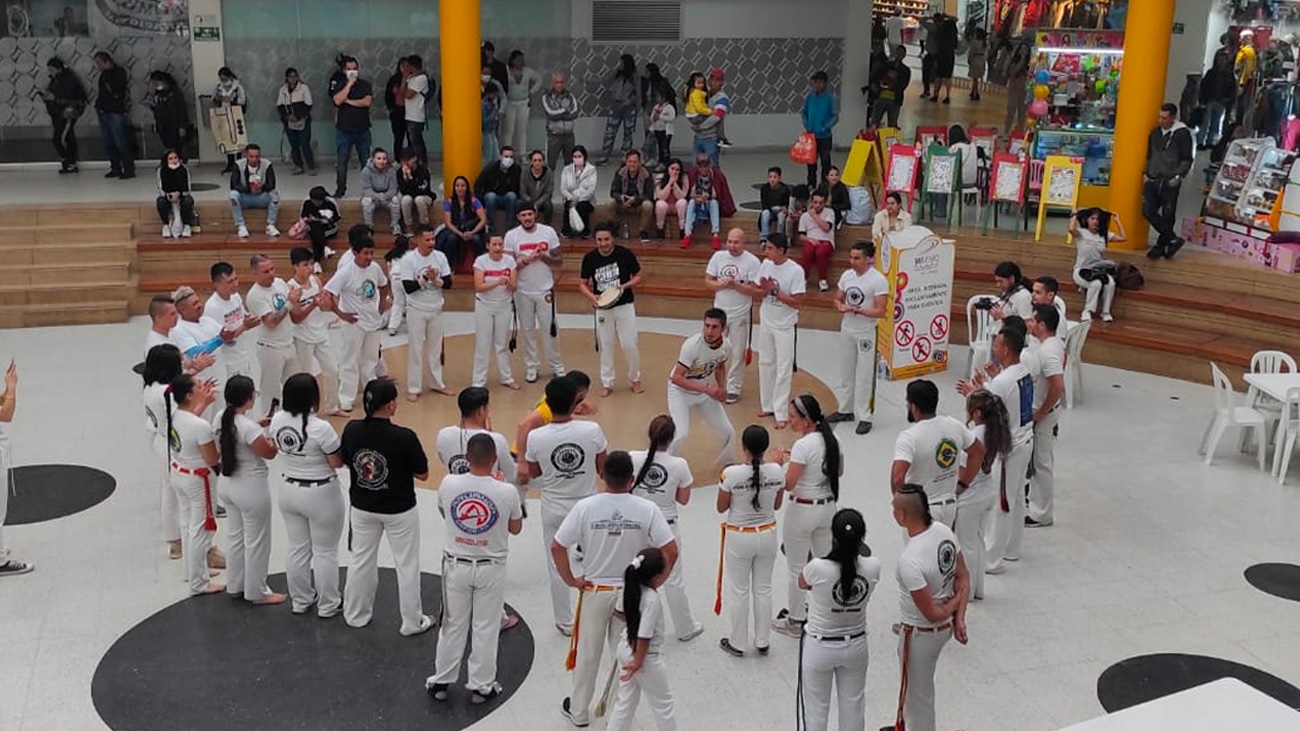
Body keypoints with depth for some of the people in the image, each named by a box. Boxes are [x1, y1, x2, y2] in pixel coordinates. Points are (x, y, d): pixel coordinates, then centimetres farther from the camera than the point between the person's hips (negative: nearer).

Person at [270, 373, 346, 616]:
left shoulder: (277, 420, -8)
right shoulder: (321, 428, -28)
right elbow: (337, 462, -19)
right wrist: (343, 446, -2)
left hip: (289, 491, 6)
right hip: (321, 495, -6)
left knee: (297, 548, 20)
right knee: (325, 552, 12)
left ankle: (300, 601, 35)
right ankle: (328, 605, 26)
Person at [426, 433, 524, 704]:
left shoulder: (448, 484, -16)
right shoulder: (507, 492, -19)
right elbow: (516, 528, -1)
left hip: (456, 565, 2)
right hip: (491, 568, -2)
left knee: (453, 625, 17)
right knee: (485, 628, 13)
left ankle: (441, 682, 30)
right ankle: (481, 686, 24)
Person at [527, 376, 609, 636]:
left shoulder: (535, 437, -19)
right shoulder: (592, 430, -20)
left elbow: (533, 474, -2)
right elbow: (602, 469, -7)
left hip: (554, 510, 0)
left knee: (558, 566, 17)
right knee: (594, 563, 18)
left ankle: (565, 623, 29)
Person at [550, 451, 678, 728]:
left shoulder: (585, 507, -15)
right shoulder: (647, 509, -14)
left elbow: (556, 546, -12)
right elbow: (671, 551, -14)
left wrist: (569, 579, 0)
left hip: (594, 591, 0)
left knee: (587, 654, 18)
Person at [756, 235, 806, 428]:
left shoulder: (795, 270, -18)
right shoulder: (765, 265, -2)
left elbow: (797, 303, -18)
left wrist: (774, 290, -21)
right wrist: (764, 289, -14)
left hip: (785, 326, -6)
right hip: (766, 323, 6)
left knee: (783, 369, -2)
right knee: (766, 364, 14)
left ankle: (780, 413, 1)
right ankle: (767, 405, 26)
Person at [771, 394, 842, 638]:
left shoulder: (803, 445, -23)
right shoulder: (831, 438, -1)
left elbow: (788, 484, -24)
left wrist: (782, 462, -6)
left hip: (803, 510, -7)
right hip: (828, 506, 7)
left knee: (796, 569, 9)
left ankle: (795, 621, 21)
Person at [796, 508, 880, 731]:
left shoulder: (818, 568, -29)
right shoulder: (873, 567, -20)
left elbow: (802, 584, -4)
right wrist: (857, 545, 1)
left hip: (819, 647, -3)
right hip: (855, 645, 3)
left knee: (816, 708, 15)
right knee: (853, 705, 22)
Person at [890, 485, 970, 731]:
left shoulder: (910, 560, -35)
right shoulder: (944, 531, -11)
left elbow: (933, 614, -27)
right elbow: (963, 577, 0)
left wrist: (955, 603, -8)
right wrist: (959, 618, -1)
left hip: (920, 634, -9)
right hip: (944, 627, 9)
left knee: (917, 693, 16)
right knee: (915, 682, 31)